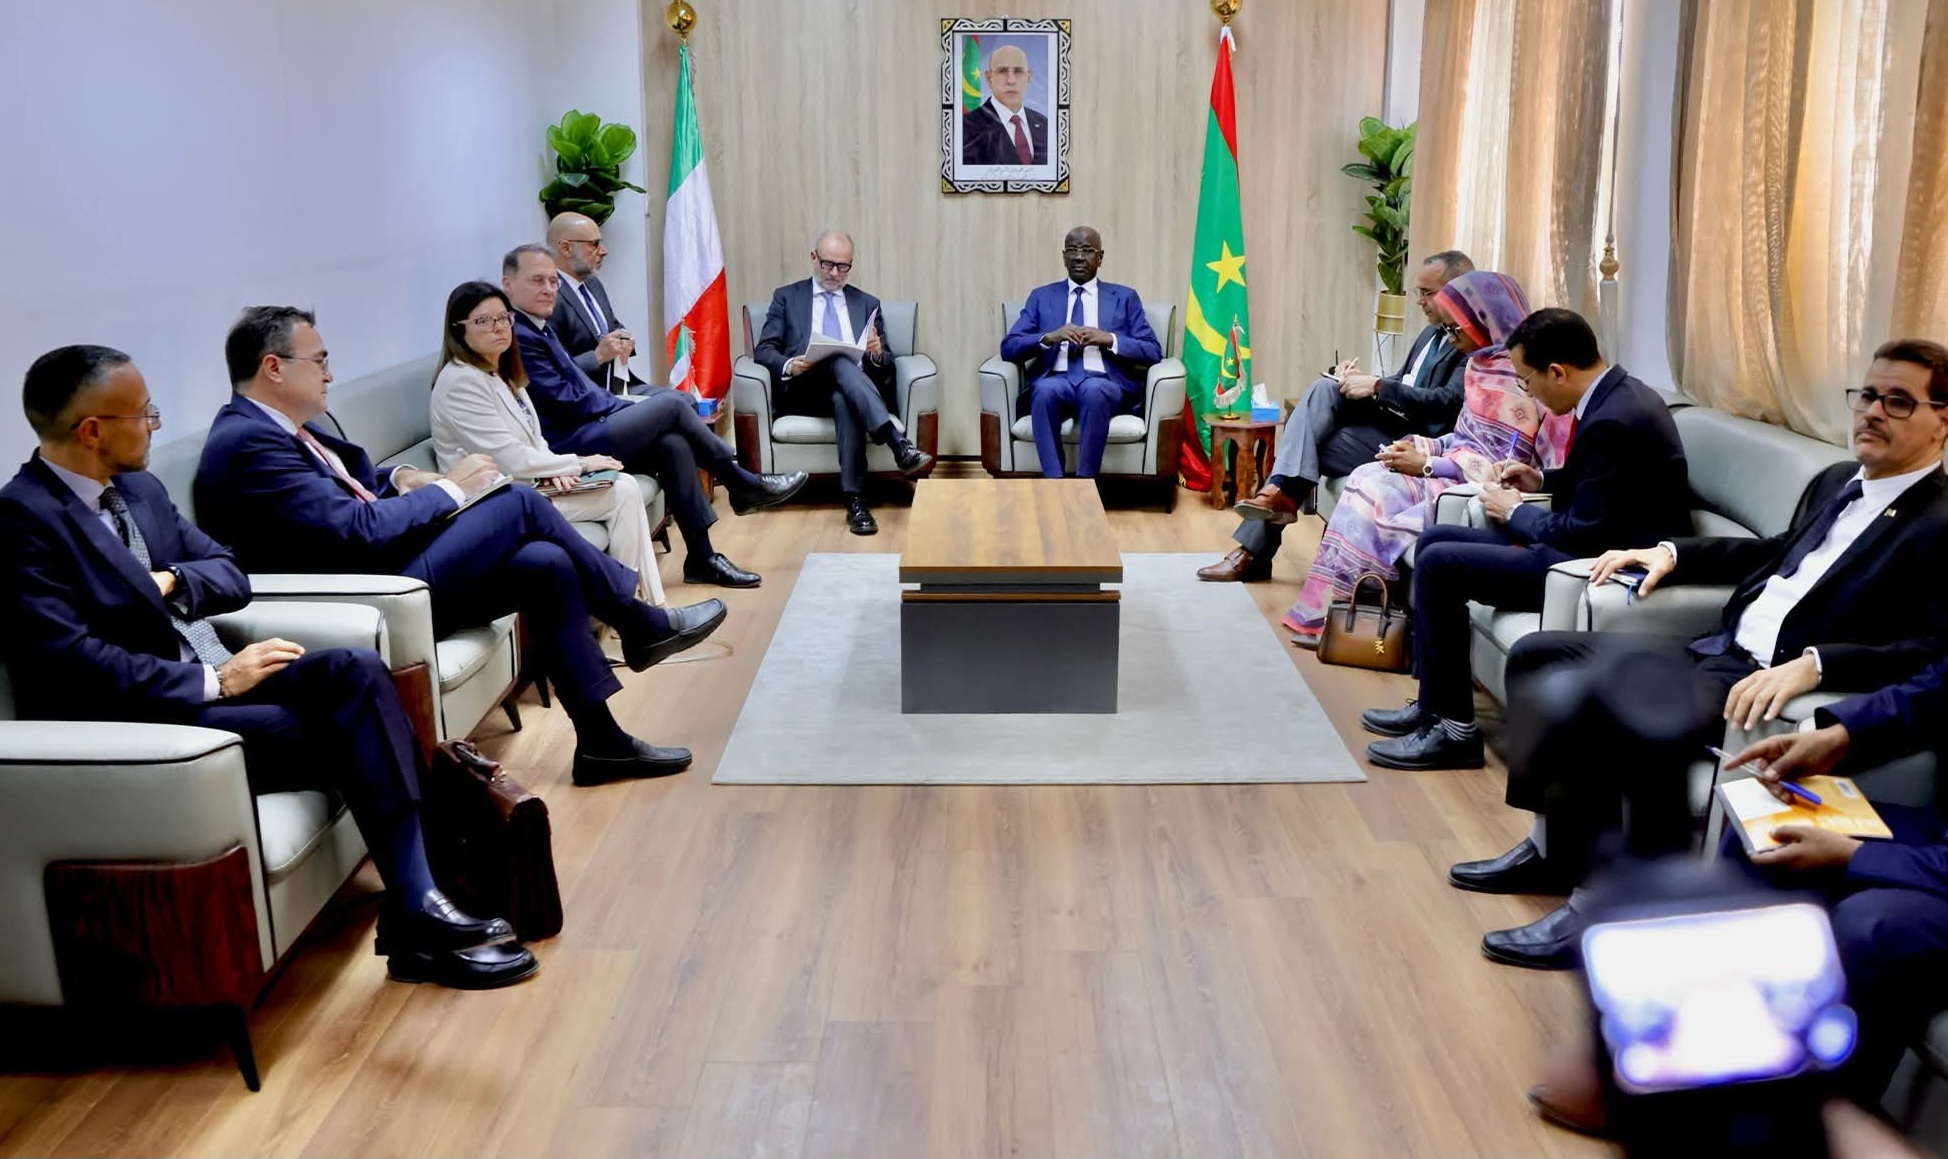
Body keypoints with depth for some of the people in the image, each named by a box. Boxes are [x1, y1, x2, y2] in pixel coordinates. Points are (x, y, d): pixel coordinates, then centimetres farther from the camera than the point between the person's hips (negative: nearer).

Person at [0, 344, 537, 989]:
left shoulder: (139, 488, 14)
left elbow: (231, 574, 16)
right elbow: (68, 661, -20)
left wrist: (172, 581, -7)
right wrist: (216, 681, -19)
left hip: (208, 681, 7)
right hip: (144, 720, -7)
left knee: (355, 671, -20)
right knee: (348, 734, -22)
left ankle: (416, 906, -25)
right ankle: (417, 925, -11)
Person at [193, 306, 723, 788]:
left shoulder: (278, 428, 13)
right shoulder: (247, 441, -18)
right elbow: (354, 532, -23)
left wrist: (401, 480, 0)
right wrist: (449, 488, -12)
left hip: (380, 569, 10)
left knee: (547, 564, -3)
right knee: (520, 503, -12)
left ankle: (601, 742, 4)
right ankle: (640, 625, 5)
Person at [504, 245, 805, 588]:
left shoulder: (539, 326, 16)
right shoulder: (517, 337, -16)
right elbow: (565, 402, -17)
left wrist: (624, 404, 4)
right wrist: (625, 404, -4)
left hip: (582, 432, 10)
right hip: (567, 447, -10)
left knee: (673, 444, -7)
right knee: (671, 403, -10)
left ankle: (702, 557, -5)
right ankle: (744, 485, 6)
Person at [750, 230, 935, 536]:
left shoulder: (867, 304, 22)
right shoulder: (786, 297, 17)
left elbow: (887, 363, 15)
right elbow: (763, 351, 6)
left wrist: (878, 354, -10)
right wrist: (789, 366, -17)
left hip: (853, 390, 1)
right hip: (804, 391, -1)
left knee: (845, 401, -38)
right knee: (840, 362, -36)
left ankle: (855, 502, -47)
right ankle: (900, 447, -49)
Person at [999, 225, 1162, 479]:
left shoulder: (1124, 297, 18)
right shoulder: (1042, 296, 20)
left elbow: (1153, 353, 8)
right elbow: (1009, 348, 9)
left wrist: (1109, 339, -8)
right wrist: (1049, 338, -9)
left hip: (1105, 385, -1)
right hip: (1057, 381, 1)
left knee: (1093, 390, -38)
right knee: (1045, 389, -36)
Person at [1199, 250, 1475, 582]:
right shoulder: (1432, 334, 20)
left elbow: (1448, 401, -21)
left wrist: (1377, 387, -20)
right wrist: (1365, 381, 1)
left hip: (1408, 442, -8)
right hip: (1387, 421, 8)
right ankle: (1279, 491, -22)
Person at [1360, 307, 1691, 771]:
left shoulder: (1614, 422, -25)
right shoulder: (1616, 394, 6)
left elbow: (1584, 534, -23)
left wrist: (1514, 512, -7)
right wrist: (1543, 481, 9)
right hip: (1598, 545, 11)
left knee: (1439, 563, -16)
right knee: (1435, 539, 9)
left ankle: (1454, 728, -7)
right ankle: (1434, 703, 14)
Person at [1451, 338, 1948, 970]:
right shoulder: (1835, 482, 17)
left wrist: (1810, 665, -33)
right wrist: (1670, 553, 19)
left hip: (1774, 688, -9)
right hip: (1714, 651, 9)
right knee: (1537, 653, 0)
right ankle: (1552, 844, 8)